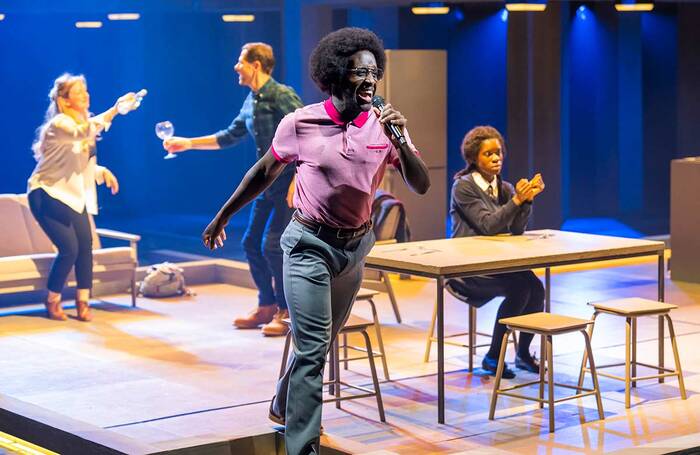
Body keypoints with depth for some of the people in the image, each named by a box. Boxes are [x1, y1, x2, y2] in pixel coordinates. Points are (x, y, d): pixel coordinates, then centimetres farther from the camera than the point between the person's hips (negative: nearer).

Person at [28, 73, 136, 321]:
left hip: (74, 194, 7)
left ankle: (82, 302, 5)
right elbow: (82, 132, -39)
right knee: (69, 248, -14)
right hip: (48, 195, -7)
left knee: (85, 245, -6)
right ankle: (52, 302, 6)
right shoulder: (59, 124, -19)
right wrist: (116, 108, -47)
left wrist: (102, 171, -5)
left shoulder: (85, 122, 7)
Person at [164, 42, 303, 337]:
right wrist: (188, 143, 23)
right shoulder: (251, 102, 11)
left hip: (291, 181, -9)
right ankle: (268, 306, 23)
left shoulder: (281, 95, -15)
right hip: (268, 182, 9)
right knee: (252, 243, 10)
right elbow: (229, 137, 24)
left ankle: (287, 312, 3)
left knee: (273, 246, -10)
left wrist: (297, 181, -23)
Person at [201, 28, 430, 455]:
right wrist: (222, 217, 11)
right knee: (313, 347, -12)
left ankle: (285, 406, 45)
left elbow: (421, 185, -10)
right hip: (309, 243, -4)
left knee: (322, 340, 21)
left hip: (355, 246, 4)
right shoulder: (300, 123, -12)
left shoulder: (385, 126, -6)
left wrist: (400, 141, -26)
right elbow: (264, 173, 3)